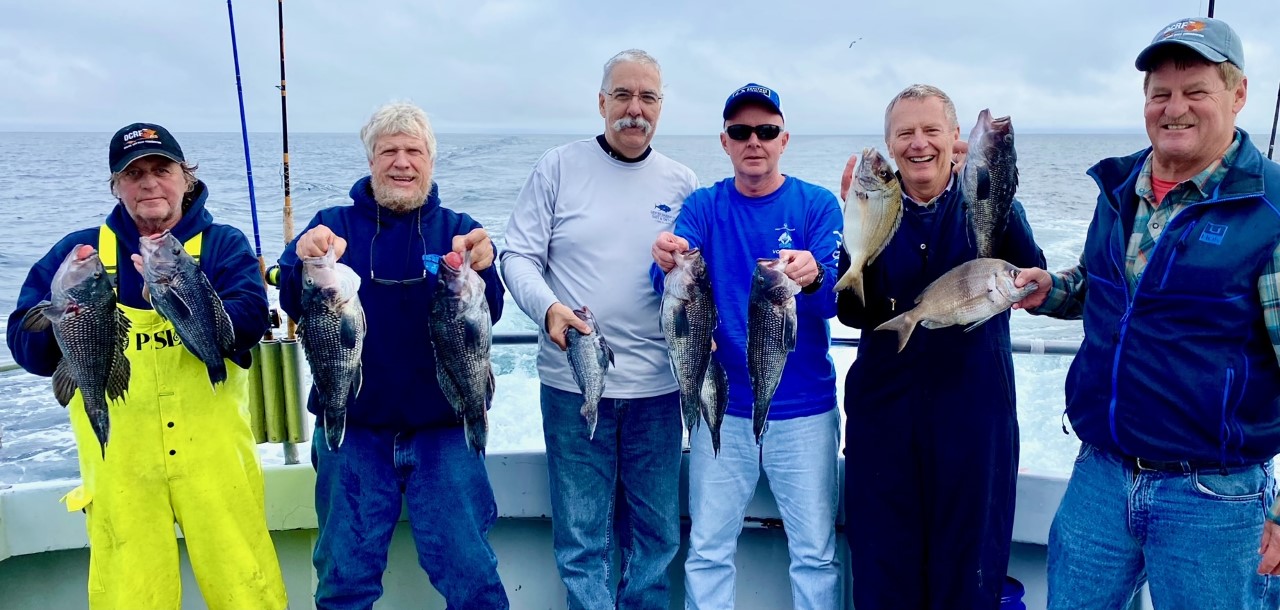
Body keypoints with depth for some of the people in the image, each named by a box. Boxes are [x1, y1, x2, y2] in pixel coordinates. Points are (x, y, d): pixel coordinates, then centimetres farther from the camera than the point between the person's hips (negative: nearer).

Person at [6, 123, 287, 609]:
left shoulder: (223, 244, 5)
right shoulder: (79, 251, 10)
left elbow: (248, 323, -12)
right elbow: (28, 349, 5)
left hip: (213, 453, -1)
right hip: (118, 458, 2)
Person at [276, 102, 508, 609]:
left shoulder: (456, 229, 3)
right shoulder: (333, 224, 4)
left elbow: (485, 317, -12)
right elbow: (295, 306, -10)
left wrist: (481, 270, -34)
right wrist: (304, 261, -32)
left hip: (442, 429, 0)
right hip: (353, 430, 1)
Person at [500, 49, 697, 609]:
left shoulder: (682, 184, 7)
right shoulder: (559, 167, 2)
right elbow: (519, 256, -1)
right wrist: (548, 307, -19)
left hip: (656, 385, 2)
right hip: (572, 381, -2)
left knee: (658, 532, 12)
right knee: (581, 537, 6)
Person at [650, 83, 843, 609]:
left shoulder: (817, 204, -2)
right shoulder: (703, 206, 3)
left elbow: (834, 301, -13)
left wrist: (813, 276, -36)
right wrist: (668, 263, -35)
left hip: (804, 409, -1)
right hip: (722, 406, 1)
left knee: (816, 551, 5)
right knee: (707, 550, 7)